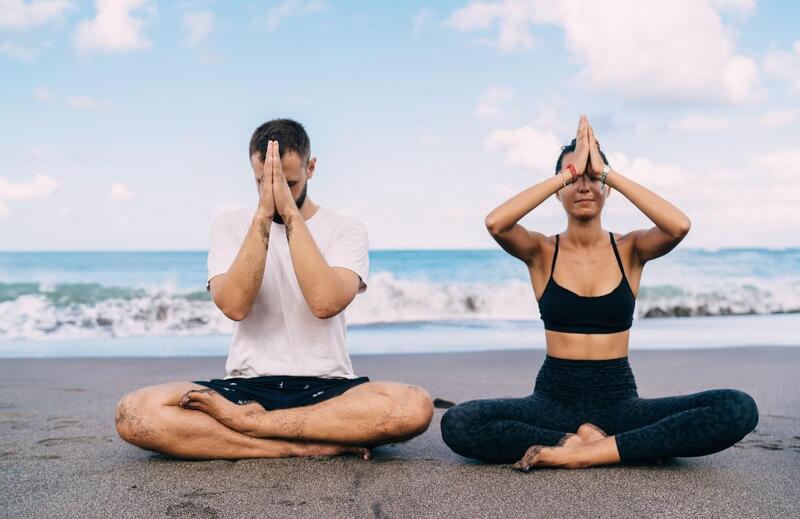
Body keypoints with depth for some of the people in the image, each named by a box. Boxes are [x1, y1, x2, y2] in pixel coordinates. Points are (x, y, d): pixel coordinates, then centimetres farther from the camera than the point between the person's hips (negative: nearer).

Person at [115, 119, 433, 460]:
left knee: (416, 407, -33)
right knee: (134, 413, -26)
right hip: (247, 386, 1)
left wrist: (290, 213, -16)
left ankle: (246, 421, -21)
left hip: (327, 389, 0)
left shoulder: (345, 230, 3)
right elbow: (234, 305, -12)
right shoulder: (229, 226, 7)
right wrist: (263, 216, -15)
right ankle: (313, 446, -24)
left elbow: (325, 302, -18)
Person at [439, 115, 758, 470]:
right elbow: (495, 223, -21)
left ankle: (591, 451, -23)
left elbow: (679, 226, -19)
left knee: (739, 410, -25)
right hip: (555, 397, -1)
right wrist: (568, 172, -18)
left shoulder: (630, 249, 4)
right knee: (456, 424, -30)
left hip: (619, 399, 1)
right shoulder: (542, 252, 1)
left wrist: (608, 173, -16)